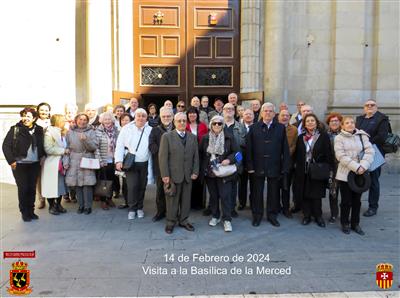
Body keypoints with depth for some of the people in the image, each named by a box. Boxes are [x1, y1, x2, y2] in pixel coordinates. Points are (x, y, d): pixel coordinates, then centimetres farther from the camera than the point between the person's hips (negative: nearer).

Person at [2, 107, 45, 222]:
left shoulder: (39, 130, 3)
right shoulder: (15, 129, -6)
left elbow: (42, 146, 12)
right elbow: (6, 146, -6)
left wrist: (42, 157, 2)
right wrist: (11, 160, -11)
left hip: (35, 164, 3)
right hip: (19, 165, -3)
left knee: (32, 188, 8)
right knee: (23, 188, 0)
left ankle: (31, 211, 21)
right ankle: (24, 212, 14)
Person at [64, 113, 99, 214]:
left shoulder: (91, 132, 4)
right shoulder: (70, 132, 9)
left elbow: (95, 147, -3)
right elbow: (67, 148, 8)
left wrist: (85, 140, -17)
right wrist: (66, 161, 1)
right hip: (74, 162, 2)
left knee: (87, 184, -7)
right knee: (76, 184, 1)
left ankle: (88, 206, 4)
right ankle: (81, 205, 14)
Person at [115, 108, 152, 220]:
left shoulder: (150, 130, 2)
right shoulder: (127, 128, -1)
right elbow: (120, 145, -1)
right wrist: (119, 160, -9)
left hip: (144, 163, 2)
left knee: (142, 186, 10)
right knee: (132, 186, -6)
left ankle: (139, 208, 26)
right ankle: (132, 209, 11)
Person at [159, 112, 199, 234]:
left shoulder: (193, 137, 9)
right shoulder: (167, 136, -3)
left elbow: (196, 156, 10)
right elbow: (163, 157, -7)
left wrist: (195, 172, 1)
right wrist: (165, 175, -12)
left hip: (188, 175, 4)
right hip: (173, 174, -3)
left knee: (186, 199, 10)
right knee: (172, 200, 5)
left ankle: (184, 220, 24)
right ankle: (170, 222, 19)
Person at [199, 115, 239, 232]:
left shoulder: (229, 137, -3)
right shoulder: (205, 138, 3)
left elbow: (236, 152, -1)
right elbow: (201, 154, 8)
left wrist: (229, 160, -18)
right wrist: (201, 169, 3)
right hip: (209, 172, 3)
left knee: (225, 195, -4)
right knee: (213, 195, 12)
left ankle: (227, 219, 5)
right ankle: (215, 216, 27)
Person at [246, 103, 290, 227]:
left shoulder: (281, 128, 3)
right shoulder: (254, 128, 2)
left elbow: (285, 149, 0)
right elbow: (249, 148, -1)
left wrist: (285, 167, -5)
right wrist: (250, 166, -7)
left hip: (274, 166, 1)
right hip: (258, 166, 0)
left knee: (273, 192, 10)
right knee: (257, 192, 10)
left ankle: (272, 214, 25)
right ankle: (257, 215, 23)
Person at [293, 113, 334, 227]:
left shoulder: (323, 136, -2)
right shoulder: (301, 137, 8)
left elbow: (328, 153, -5)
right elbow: (297, 154, 10)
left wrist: (328, 168, -10)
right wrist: (296, 165, 3)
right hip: (303, 171, 3)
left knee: (316, 194, 3)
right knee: (304, 193, 5)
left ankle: (318, 216, 18)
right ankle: (307, 215, 17)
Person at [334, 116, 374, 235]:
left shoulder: (362, 136, 5)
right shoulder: (339, 138, -2)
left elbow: (369, 151, -4)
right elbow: (341, 156, -11)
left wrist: (363, 166, -18)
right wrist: (356, 167, -19)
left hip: (360, 174, 2)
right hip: (345, 174, -2)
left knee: (357, 200, 12)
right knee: (346, 201, 5)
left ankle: (355, 223, 26)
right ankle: (345, 224, 21)